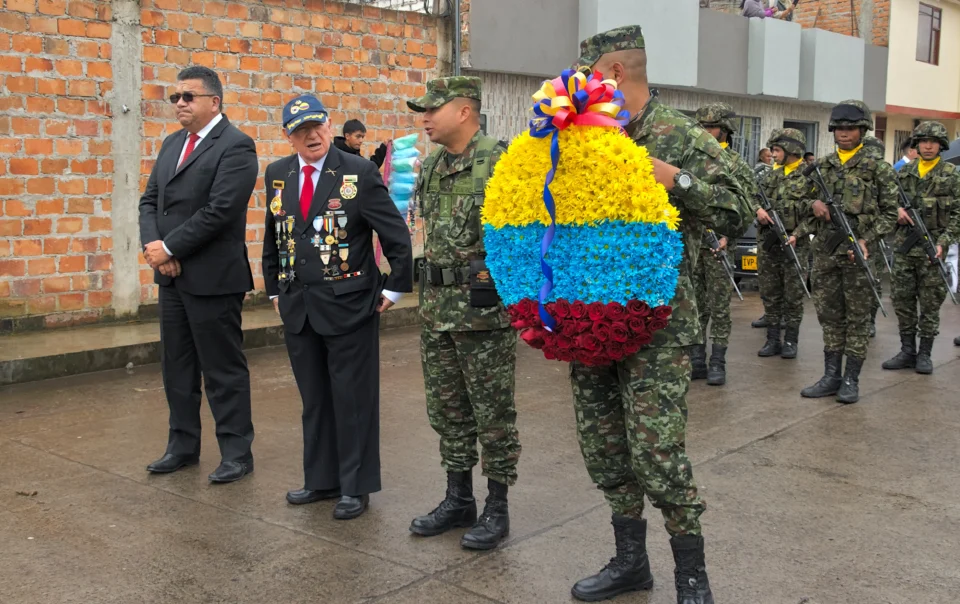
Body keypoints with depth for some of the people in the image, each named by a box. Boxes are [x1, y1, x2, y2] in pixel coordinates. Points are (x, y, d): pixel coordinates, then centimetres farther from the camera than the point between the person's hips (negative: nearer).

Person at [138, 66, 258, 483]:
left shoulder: (236, 146, -11)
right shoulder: (172, 143, 15)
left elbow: (219, 210, -20)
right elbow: (150, 200, 12)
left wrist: (169, 248, -15)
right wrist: (154, 245, -6)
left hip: (213, 277, -8)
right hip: (172, 275, 8)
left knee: (223, 369, 0)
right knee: (177, 365, 14)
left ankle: (236, 452, 11)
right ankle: (183, 445, 26)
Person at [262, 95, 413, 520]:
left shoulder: (359, 173, -8)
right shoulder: (276, 175, 8)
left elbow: (397, 235, -5)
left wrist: (393, 289, -6)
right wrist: (275, 289, 16)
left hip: (348, 305, -5)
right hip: (297, 306, 5)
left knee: (352, 400, 2)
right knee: (313, 399, 13)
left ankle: (356, 486, 14)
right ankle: (321, 479, 25)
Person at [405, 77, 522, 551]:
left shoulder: (499, 161, -12)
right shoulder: (430, 167, 12)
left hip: (484, 310, -8)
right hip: (436, 307, 8)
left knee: (493, 413, 3)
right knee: (447, 409, 14)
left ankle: (497, 508, 15)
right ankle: (458, 499, 27)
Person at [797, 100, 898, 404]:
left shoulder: (878, 169, -1)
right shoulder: (821, 166, 11)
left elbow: (889, 213, -1)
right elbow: (807, 199, 20)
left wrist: (868, 240, -14)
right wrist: (814, 204, -4)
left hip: (857, 251, -4)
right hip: (824, 250, 4)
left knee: (857, 317, 2)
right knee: (829, 314, 8)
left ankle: (851, 380, 9)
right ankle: (831, 376, 16)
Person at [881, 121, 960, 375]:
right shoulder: (905, 172, 9)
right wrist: (897, 210, -8)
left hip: (931, 247, -3)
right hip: (904, 245, 4)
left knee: (930, 303, 3)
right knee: (902, 299, 6)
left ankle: (924, 354, 12)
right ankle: (907, 351, 16)